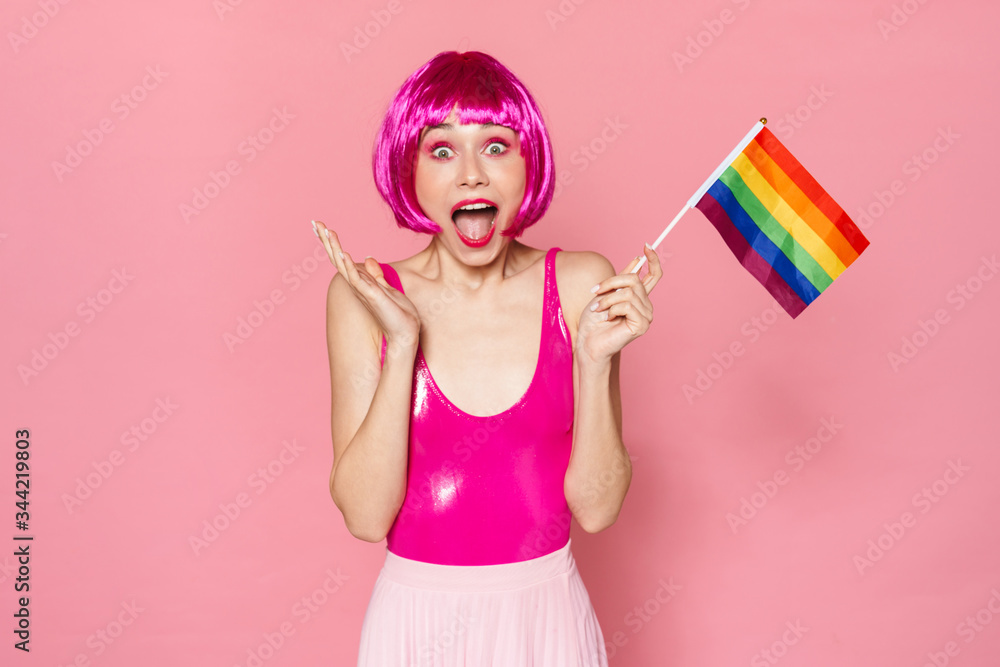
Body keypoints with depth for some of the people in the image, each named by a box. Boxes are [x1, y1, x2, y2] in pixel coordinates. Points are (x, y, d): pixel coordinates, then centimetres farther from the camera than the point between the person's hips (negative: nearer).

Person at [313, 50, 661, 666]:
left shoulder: (583, 285, -9)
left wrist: (595, 359, -21)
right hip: (416, 615, -1)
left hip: (545, 614, 1)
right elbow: (365, 516, -15)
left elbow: (596, 508, -9)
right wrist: (402, 344, -22)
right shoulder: (364, 297, -10)